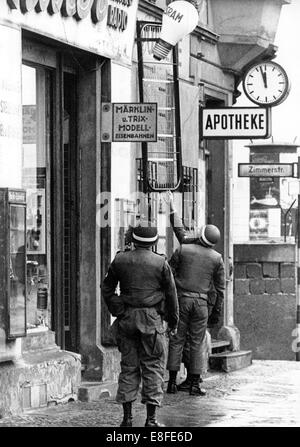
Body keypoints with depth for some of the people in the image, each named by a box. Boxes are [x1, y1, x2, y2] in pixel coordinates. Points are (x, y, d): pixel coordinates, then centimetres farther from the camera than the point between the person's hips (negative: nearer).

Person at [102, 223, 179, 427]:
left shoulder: (120, 261, 3)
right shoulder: (161, 263, -5)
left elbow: (107, 289, 10)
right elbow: (171, 295, 1)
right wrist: (173, 321, 12)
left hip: (126, 319, 3)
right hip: (152, 319, -3)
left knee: (128, 366, 9)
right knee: (153, 366, 2)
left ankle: (127, 416, 8)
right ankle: (151, 418, 0)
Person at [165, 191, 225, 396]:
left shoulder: (183, 250, -1)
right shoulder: (217, 258, 4)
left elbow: (168, 276, 8)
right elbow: (220, 288, 6)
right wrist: (217, 313, 13)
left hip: (181, 299, -1)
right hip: (201, 302, 1)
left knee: (177, 341, 4)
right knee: (197, 343, 4)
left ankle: (172, 382, 3)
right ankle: (194, 383, 2)